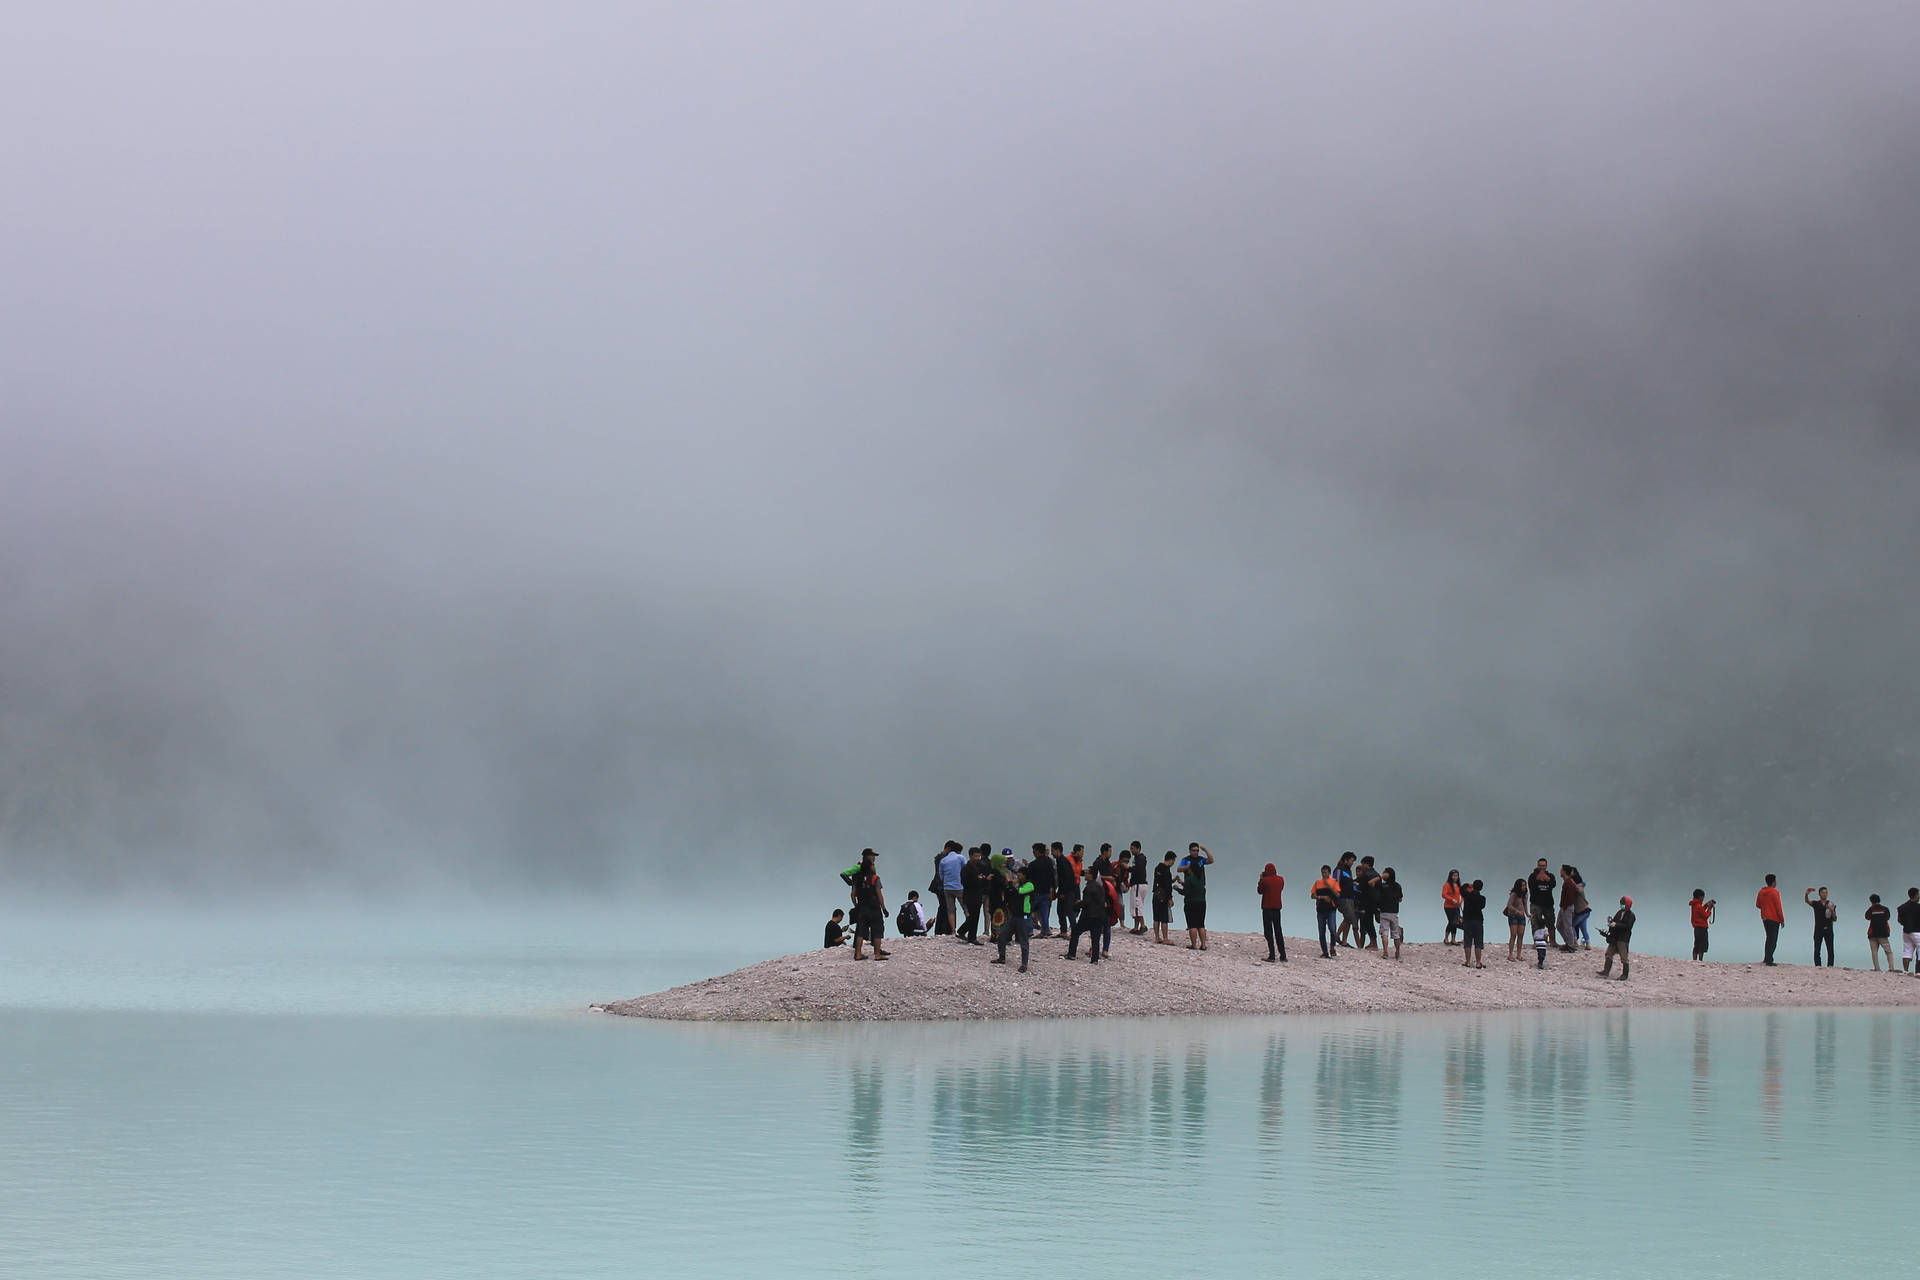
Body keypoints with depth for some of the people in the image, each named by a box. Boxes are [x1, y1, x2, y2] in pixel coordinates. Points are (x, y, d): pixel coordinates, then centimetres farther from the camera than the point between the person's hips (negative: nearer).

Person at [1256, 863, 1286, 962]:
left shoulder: (1265, 880, -13)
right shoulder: (1280, 879, 2)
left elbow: (1259, 891, 0)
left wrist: (1261, 879, 11)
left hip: (1267, 907, -5)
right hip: (1277, 907, 5)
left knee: (1268, 931, -3)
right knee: (1278, 931, 14)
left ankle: (1272, 955, -11)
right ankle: (1283, 955, 14)